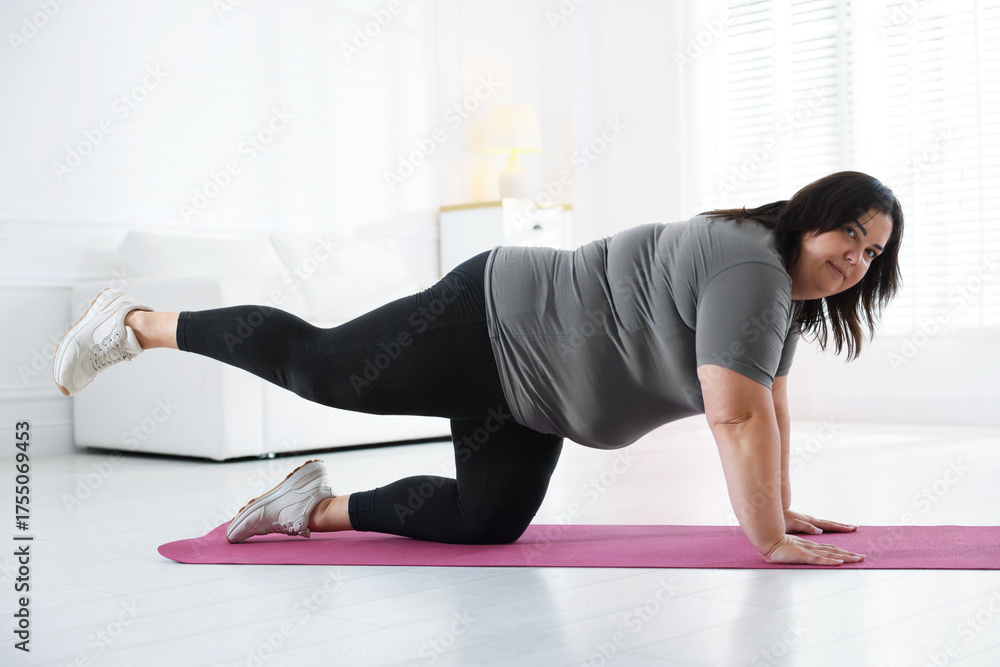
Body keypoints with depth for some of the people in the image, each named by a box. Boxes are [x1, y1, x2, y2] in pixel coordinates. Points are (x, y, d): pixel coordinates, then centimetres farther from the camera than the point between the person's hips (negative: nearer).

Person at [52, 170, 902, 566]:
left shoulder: (791, 291, 6)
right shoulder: (751, 268, -25)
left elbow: (772, 402, 15)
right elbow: (737, 416, -30)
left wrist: (783, 508, 13)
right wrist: (768, 542, -25)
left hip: (526, 387, 9)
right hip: (493, 323, -9)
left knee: (485, 522, 8)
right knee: (320, 365, 0)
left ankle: (318, 508, 21)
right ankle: (136, 323, 17)